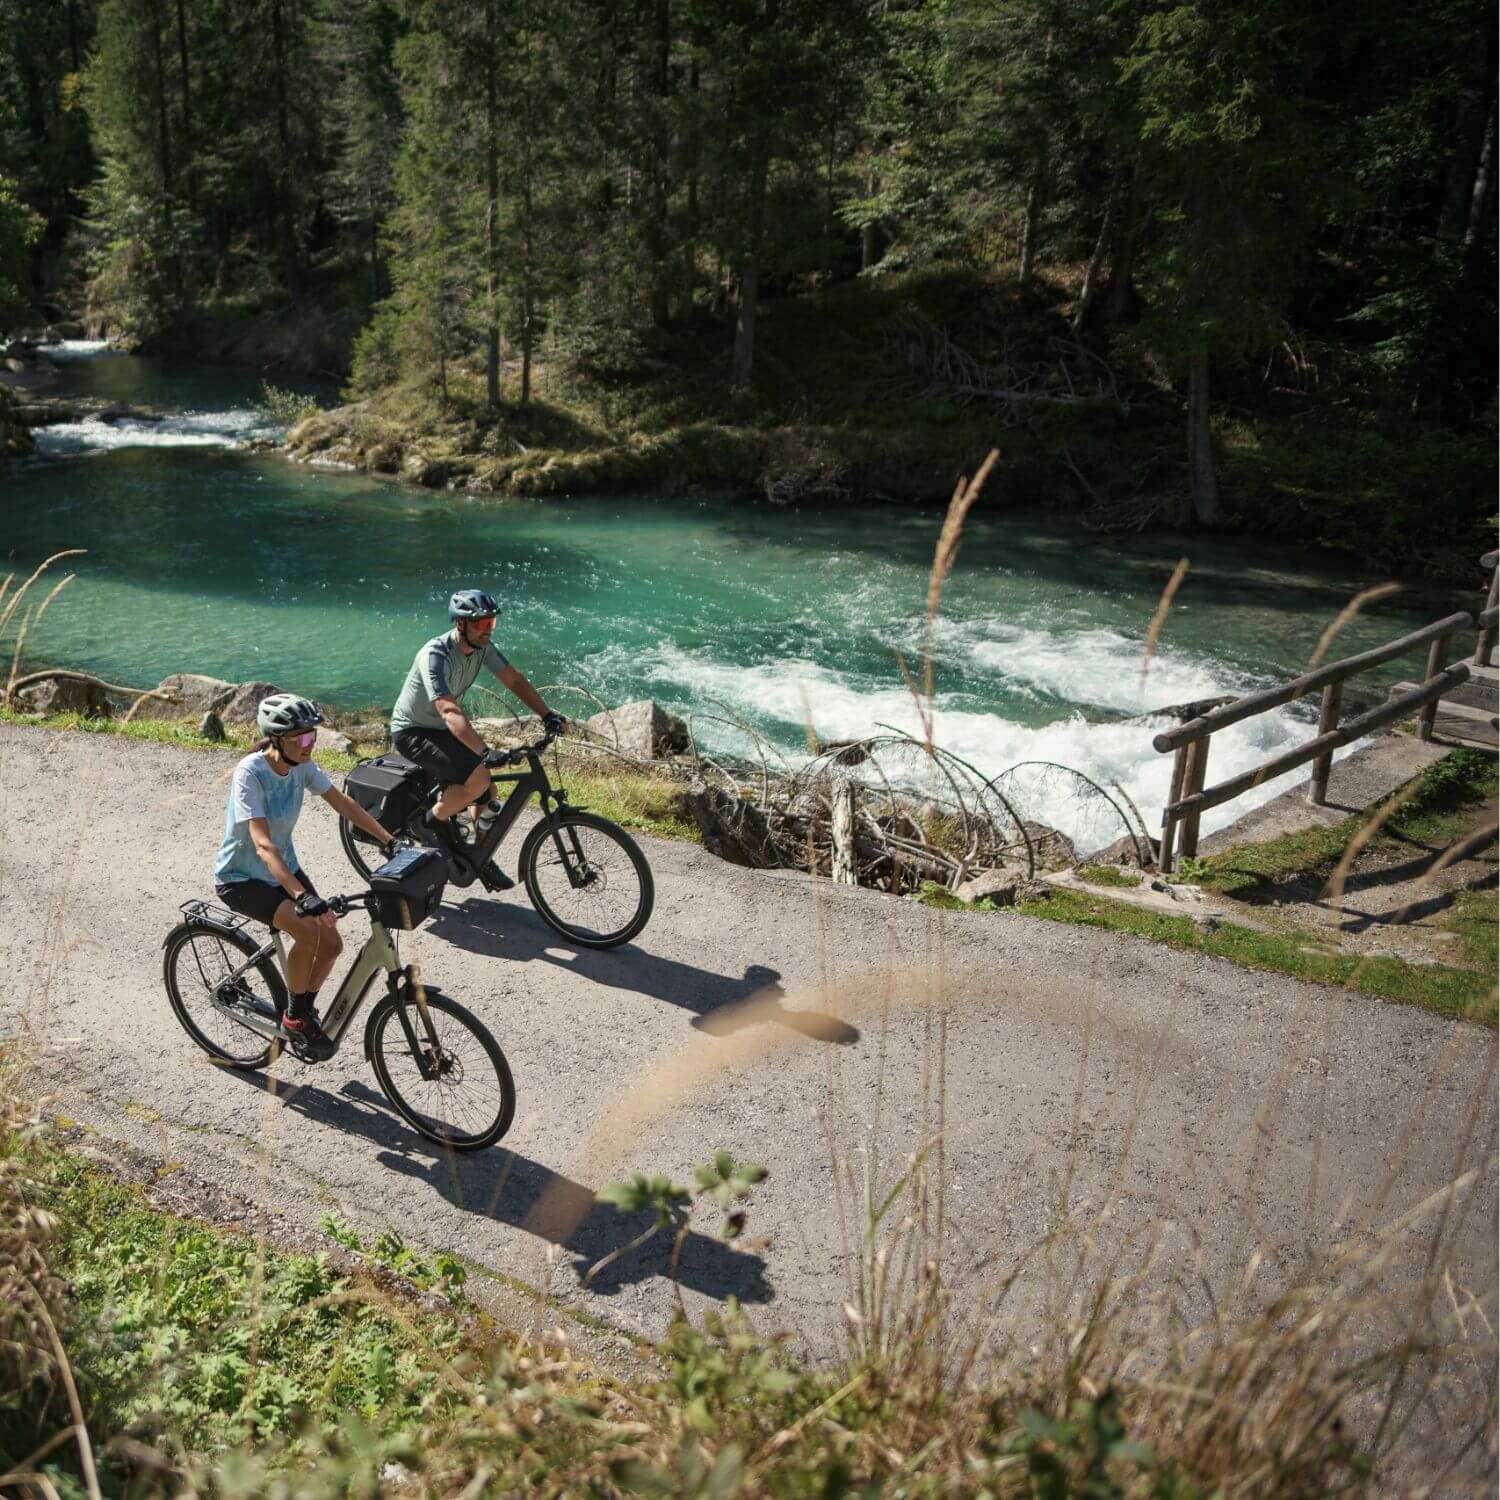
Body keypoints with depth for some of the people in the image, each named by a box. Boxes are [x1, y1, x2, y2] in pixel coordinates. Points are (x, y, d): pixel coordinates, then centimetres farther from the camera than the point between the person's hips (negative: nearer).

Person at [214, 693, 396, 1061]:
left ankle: (304, 1010, 21)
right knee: (308, 929, -27)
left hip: (283, 867, 7)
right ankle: (295, 1018, -6)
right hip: (240, 878, -7)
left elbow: (343, 803, -3)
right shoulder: (250, 774, -30)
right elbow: (263, 845, -39)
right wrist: (302, 896, -49)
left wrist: (391, 843, -10)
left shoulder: (301, 765, -11)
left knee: (331, 944, -3)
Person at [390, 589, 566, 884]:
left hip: (441, 729, 8)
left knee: (487, 794, 3)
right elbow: (451, 713, -42)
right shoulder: (435, 655, -32)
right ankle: (435, 821, -2)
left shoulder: (482, 647, -9)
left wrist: (548, 715, -19)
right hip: (412, 732, -8)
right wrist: (488, 753, -52)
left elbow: (514, 680, -6)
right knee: (478, 778, -27)